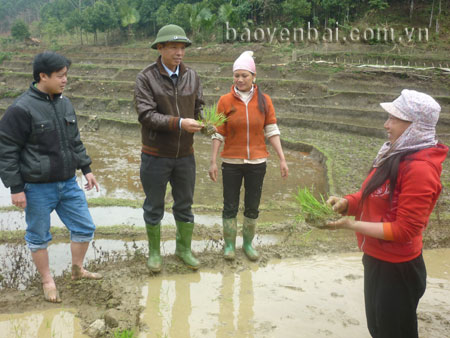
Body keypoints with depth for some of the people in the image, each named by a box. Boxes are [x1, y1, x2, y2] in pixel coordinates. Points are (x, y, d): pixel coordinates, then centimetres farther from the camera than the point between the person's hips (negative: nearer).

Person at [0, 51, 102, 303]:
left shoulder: (65, 103, 6)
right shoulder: (21, 109, -16)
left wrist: (86, 168, 14)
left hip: (68, 183, 6)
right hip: (38, 188, -6)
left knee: (85, 228, 12)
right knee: (39, 237, 10)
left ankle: (77, 269, 35)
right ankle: (47, 281, 30)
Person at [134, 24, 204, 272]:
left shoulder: (191, 76, 2)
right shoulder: (146, 78, -12)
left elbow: (199, 108, 6)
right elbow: (145, 115, -20)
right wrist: (179, 123, -30)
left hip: (185, 155, 4)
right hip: (156, 156, -4)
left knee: (184, 205, 15)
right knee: (154, 207, 11)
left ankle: (184, 248, 34)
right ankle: (154, 252, 29)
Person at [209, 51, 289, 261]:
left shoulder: (264, 100, -1)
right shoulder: (225, 101, -4)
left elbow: (272, 131, 0)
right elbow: (219, 134, -2)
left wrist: (282, 159, -3)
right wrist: (213, 161, -5)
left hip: (257, 163, 1)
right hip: (232, 163, -1)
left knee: (252, 207, 12)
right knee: (230, 207, 7)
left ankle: (248, 243, 30)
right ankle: (229, 245, 24)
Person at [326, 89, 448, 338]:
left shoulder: (419, 168, -26)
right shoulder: (396, 155, 4)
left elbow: (404, 230, -24)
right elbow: (373, 195, 11)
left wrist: (352, 225, -24)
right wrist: (346, 203, -8)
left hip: (397, 269, -9)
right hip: (376, 259, 9)